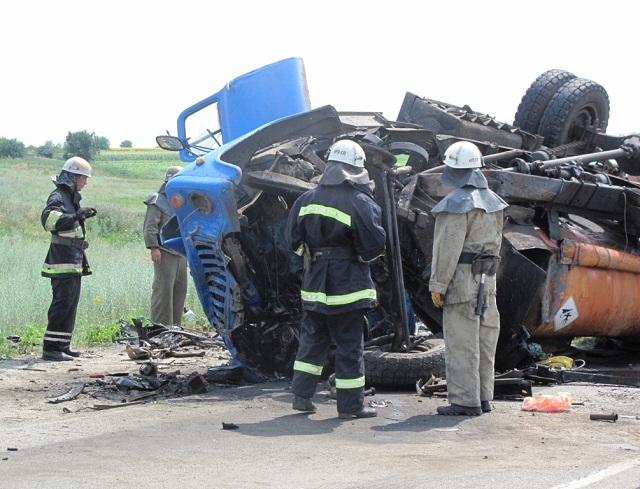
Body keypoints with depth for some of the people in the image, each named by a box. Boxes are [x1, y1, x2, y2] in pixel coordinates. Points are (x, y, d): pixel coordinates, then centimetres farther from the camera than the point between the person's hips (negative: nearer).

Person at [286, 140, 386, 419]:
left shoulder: (307, 200, 4)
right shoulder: (359, 203, -14)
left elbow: (294, 241, 9)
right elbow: (374, 245, -12)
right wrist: (365, 255, 9)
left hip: (314, 283, 5)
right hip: (347, 286, -5)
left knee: (312, 339, 17)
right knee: (350, 345, 2)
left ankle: (301, 395, 18)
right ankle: (350, 405, 6)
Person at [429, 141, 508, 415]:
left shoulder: (457, 203, -13)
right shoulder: (492, 201, 13)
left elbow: (448, 248, -16)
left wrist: (437, 285, -12)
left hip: (462, 279, -9)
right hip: (487, 278, 9)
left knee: (461, 343, -5)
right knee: (484, 341, 12)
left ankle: (465, 401, -5)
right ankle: (483, 397, 17)